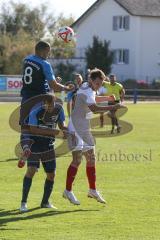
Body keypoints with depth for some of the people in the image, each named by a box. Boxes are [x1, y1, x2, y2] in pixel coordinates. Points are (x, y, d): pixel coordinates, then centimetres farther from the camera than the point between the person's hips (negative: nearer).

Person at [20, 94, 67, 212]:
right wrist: (51, 131, -27)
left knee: (51, 174, 4)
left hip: (48, 144, 5)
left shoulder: (58, 109, -4)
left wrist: (65, 129, -14)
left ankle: (45, 202, 22)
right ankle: (24, 202, -13)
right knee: (31, 170, -18)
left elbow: (61, 124, 9)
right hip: (35, 142, -5)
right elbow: (32, 129, -21)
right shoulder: (35, 111, -20)